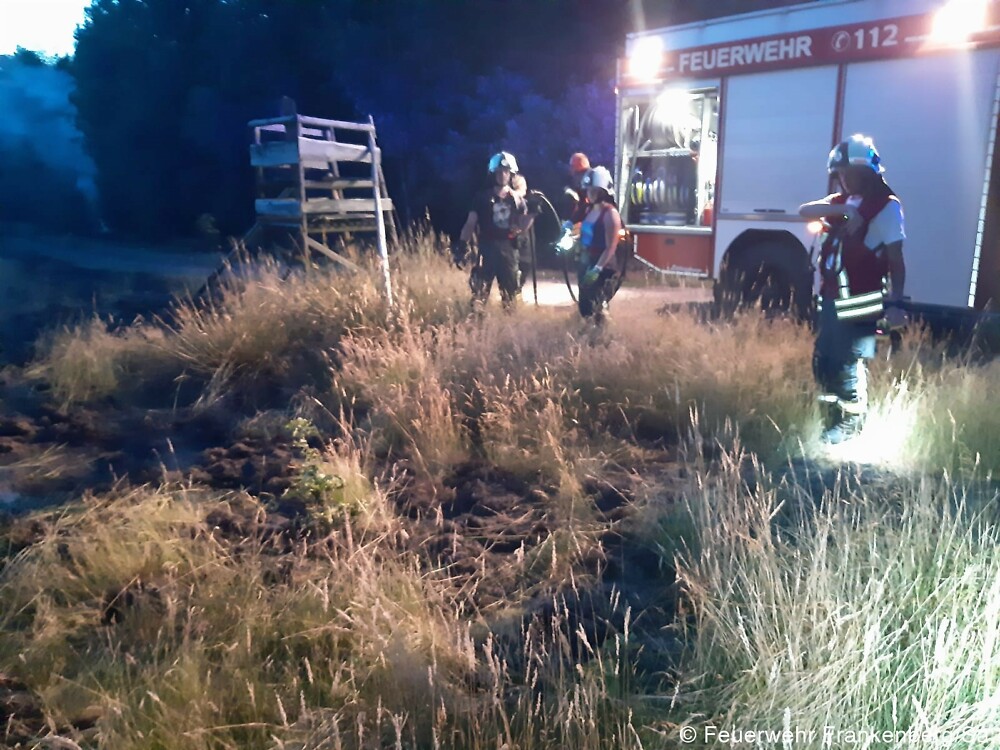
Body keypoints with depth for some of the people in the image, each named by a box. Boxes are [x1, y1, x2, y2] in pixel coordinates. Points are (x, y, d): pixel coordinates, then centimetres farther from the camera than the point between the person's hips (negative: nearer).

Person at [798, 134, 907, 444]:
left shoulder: (886, 206, -7)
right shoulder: (841, 202, 14)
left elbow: (896, 260, -10)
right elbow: (804, 211, -4)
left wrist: (894, 303, -19)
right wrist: (840, 210, -20)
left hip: (860, 302, -7)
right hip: (832, 299, 7)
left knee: (850, 364, -3)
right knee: (823, 361, 12)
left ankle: (850, 424, 14)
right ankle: (835, 415, 30)